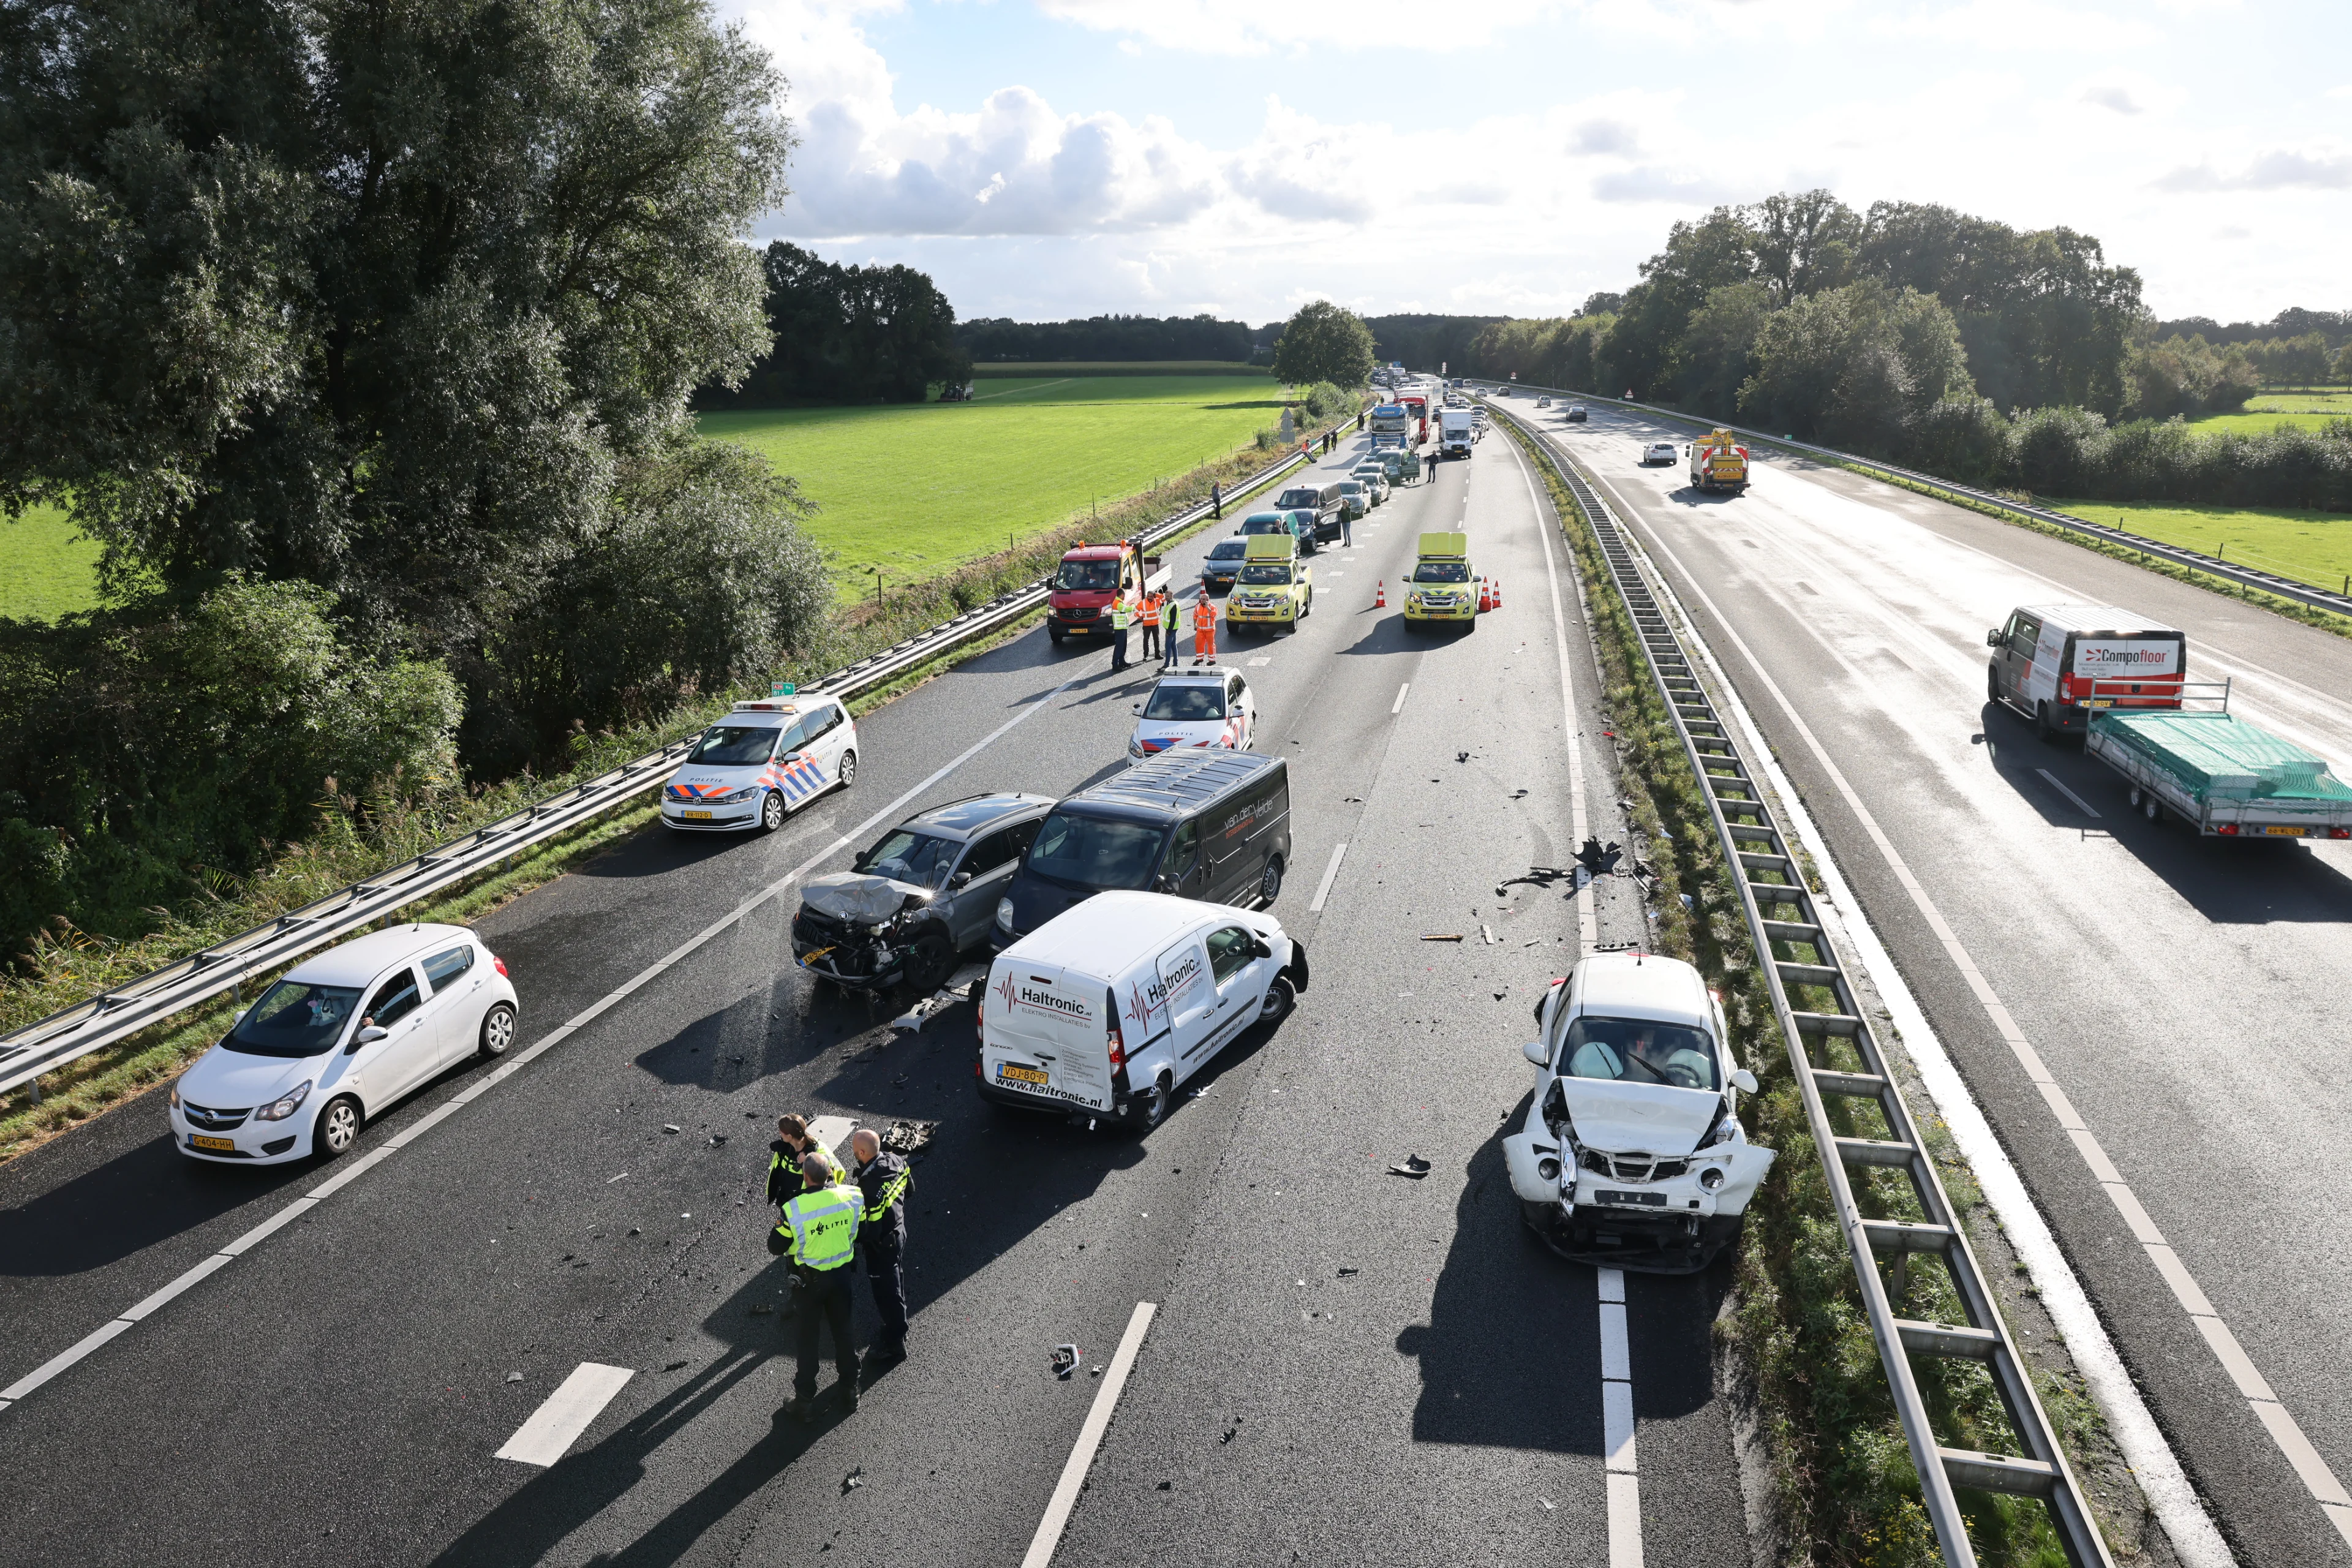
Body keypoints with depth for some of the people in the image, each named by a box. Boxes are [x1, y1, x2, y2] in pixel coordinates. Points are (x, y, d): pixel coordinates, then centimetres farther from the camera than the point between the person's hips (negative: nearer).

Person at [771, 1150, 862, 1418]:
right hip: (842, 1274, 3)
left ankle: (805, 1400, 26)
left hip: (810, 1280, -3)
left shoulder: (793, 1209, -27)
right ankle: (850, 1390, 35)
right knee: (843, 1331, 21)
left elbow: (776, 1247, -13)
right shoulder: (851, 1196, -18)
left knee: (808, 1338, 15)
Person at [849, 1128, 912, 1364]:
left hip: (881, 1246, -8)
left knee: (886, 1293, 12)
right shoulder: (895, 1162, -13)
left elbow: (869, 1232, -30)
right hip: (899, 1231, 8)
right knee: (896, 1283, 28)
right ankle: (898, 1328, 49)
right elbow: (909, 1187, 6)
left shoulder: (869, 1188, -37)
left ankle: (895, 1345, 29)